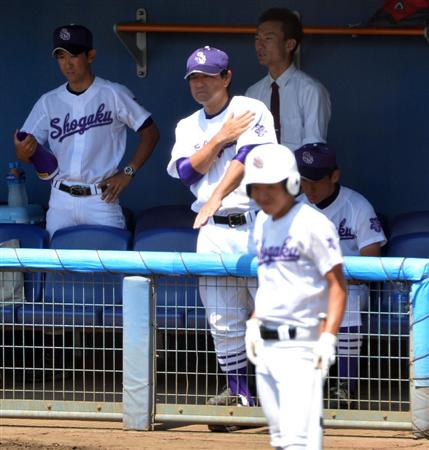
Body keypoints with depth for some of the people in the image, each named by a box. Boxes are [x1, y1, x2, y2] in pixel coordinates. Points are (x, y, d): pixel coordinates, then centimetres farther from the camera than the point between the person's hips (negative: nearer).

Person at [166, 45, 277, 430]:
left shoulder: (252, 111, 1)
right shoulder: (188, 128, 17)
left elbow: (247, 158, -12)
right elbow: (186, 171, 2)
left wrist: (216, 198, -20)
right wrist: (220, 139, -7)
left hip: (256, 224, -5)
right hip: (213, 230, 5)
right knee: (223, 320, 4)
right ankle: (238, 393, 12)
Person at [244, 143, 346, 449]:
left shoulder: (313, 224, -11)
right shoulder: (263, 223, 14)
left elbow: (337, 284, -14)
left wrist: (328, 337, -22)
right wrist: (254, 323, 14)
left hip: (300, 345, -9)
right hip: (265, 344, 9)